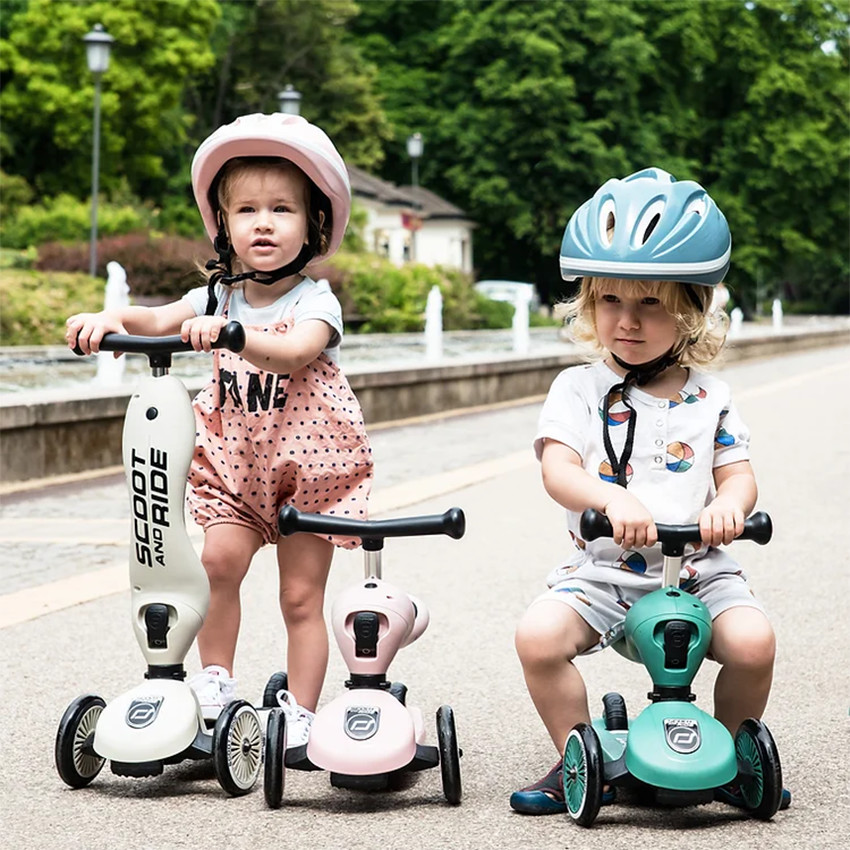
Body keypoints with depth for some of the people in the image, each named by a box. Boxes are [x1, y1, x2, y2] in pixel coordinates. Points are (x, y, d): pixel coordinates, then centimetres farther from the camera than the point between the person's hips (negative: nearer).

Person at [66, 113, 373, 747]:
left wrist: (230, 333, -50)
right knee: (220, 558, -18)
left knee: (301, 596, 1)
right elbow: (160, 320, -11)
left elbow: (294, 352, -34)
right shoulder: (220, 297, 2)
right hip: (236, 462, 4)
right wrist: (113, 319, -33)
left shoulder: (315, 301, -13)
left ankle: (299, 714, 12)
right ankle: (215, 681, -3)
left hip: (308, 468, -3)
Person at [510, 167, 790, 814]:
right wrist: (611, 497, -34)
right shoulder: (579, 389, 0)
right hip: (604, 571, 0)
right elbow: (558, 469, -12)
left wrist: (729, 503, -22)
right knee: (538, 635, -25)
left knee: (752, 640, -24)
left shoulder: (709, 398, 6)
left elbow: (737, 473, 4)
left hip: (697, 569, 1)